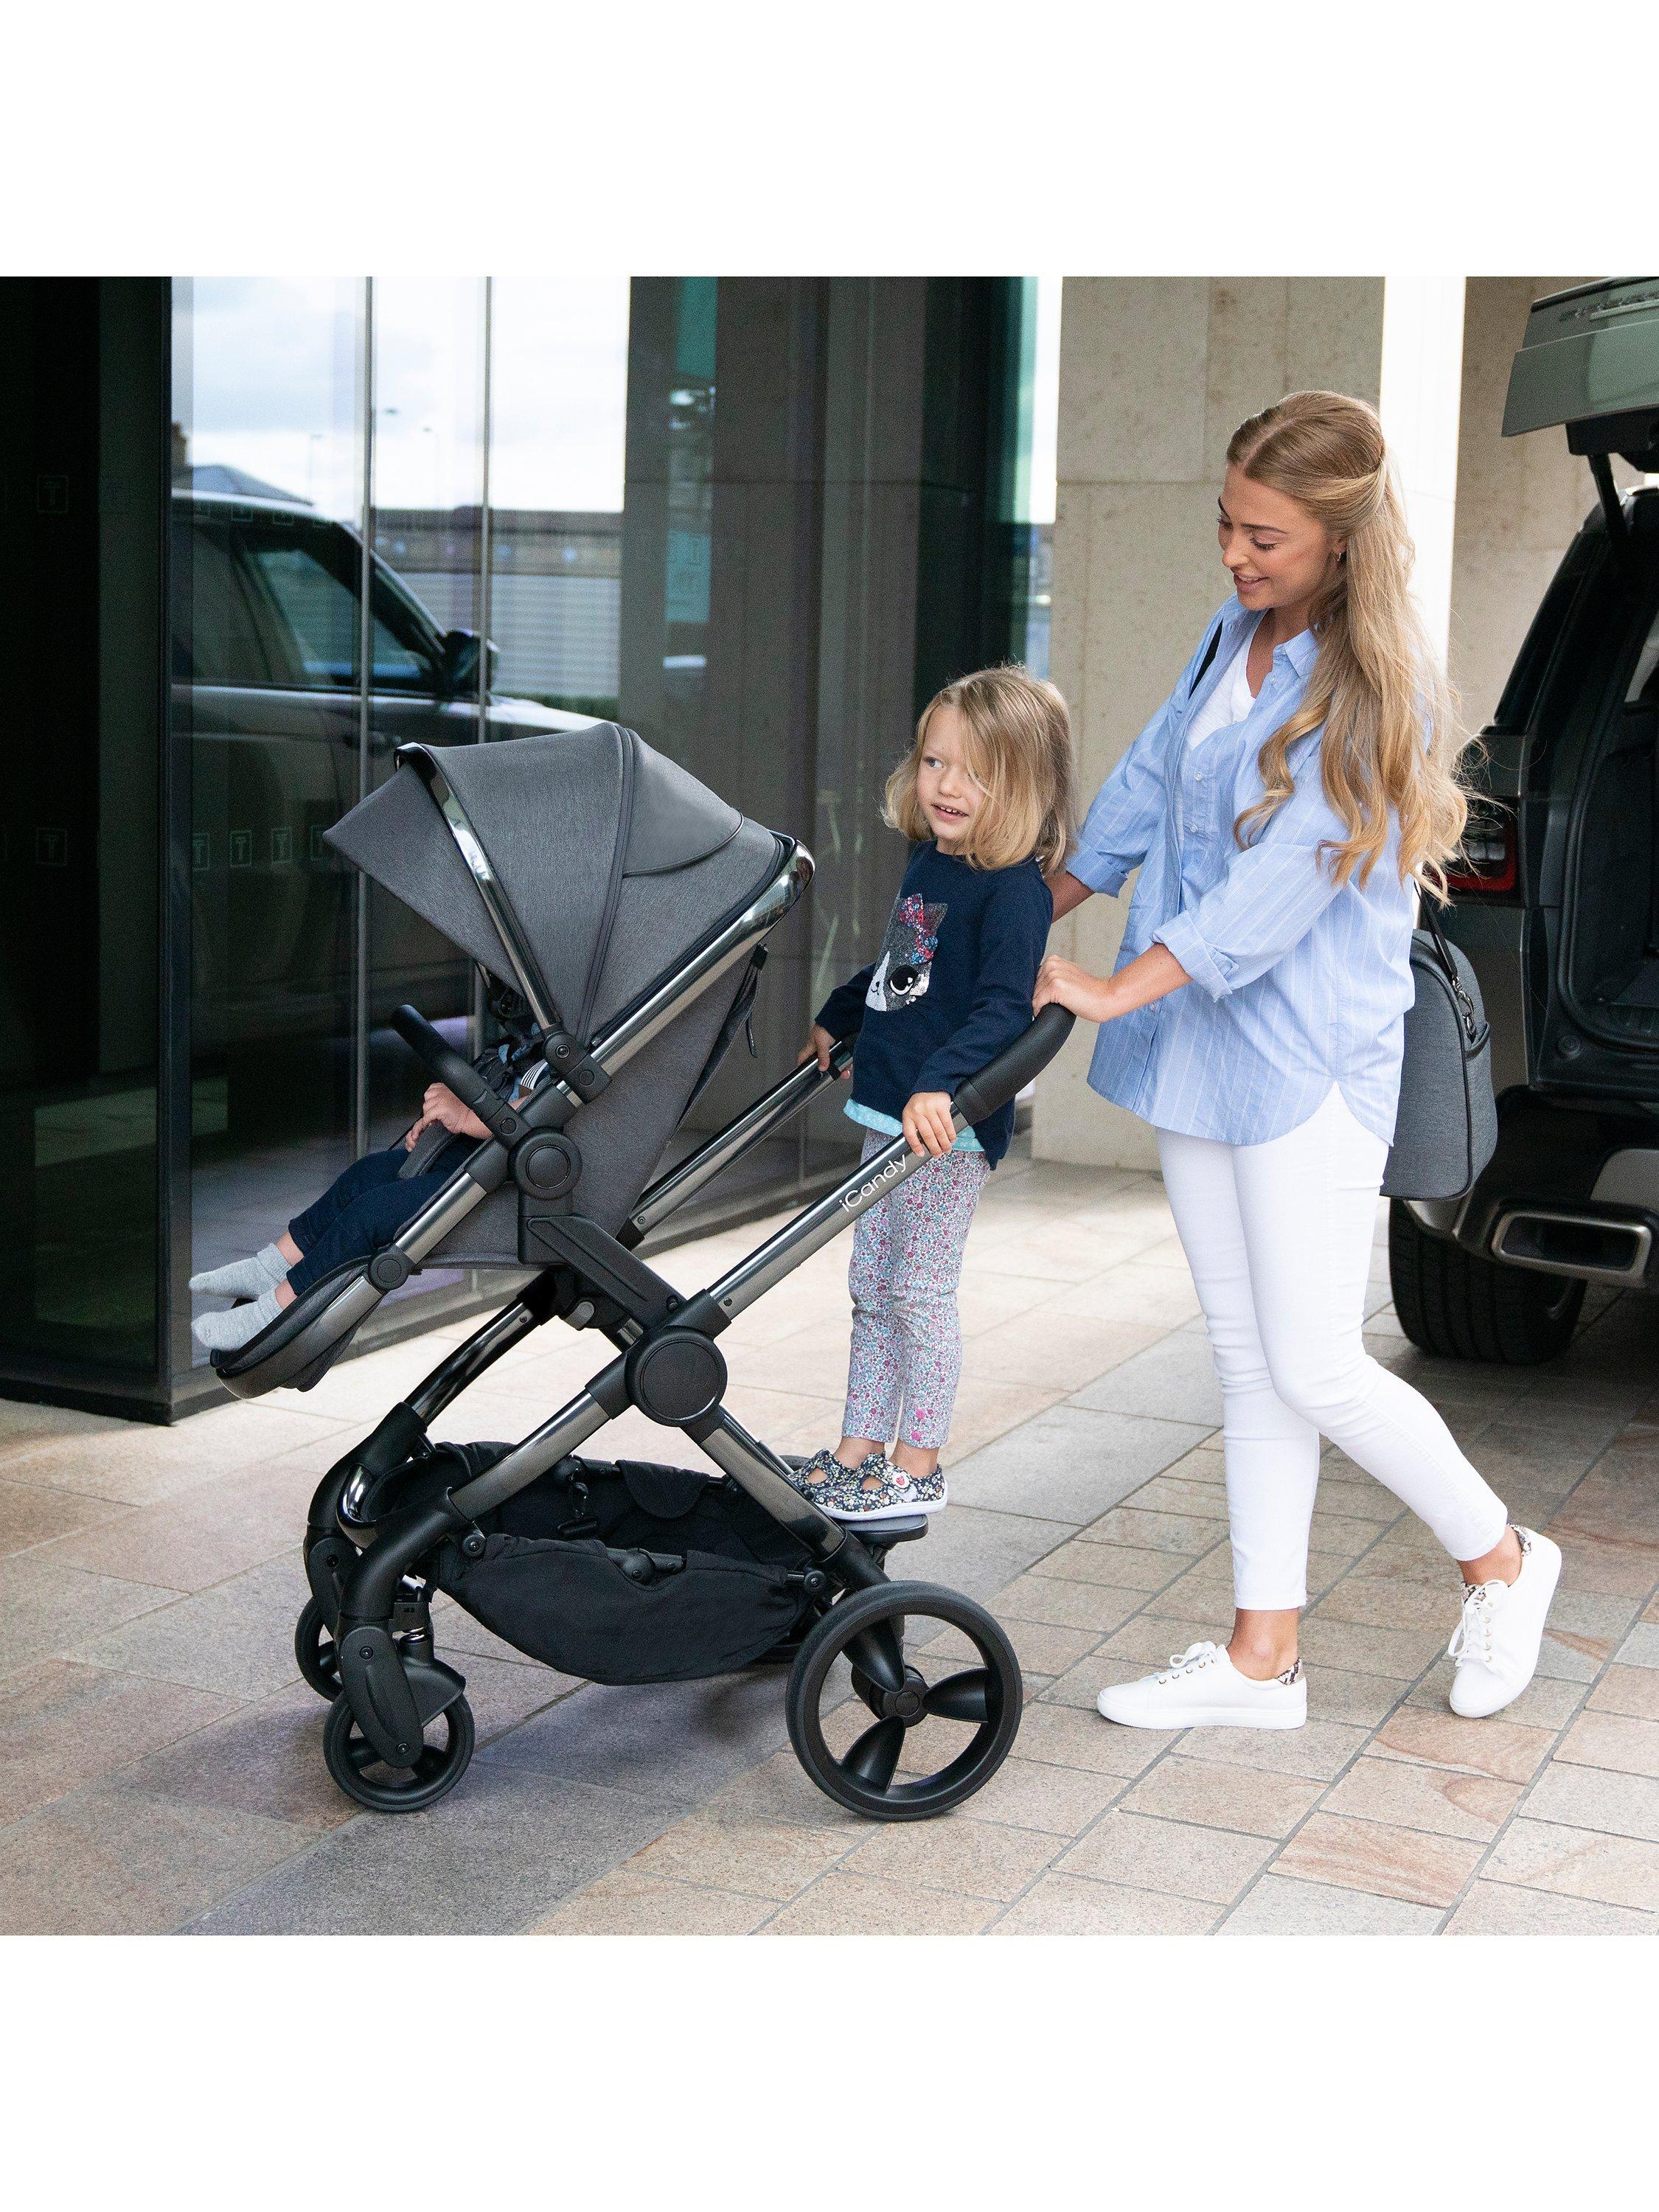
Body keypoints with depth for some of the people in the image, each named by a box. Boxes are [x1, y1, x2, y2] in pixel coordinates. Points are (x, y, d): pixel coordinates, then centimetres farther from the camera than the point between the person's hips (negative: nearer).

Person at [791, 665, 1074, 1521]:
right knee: (871, 1287, 14)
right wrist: (835, 1019, 40)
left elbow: (1006, 1007, -27)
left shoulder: (1014, 891, -16)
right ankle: (858, 1452, 24)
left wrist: (940, 1083, -38)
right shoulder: (928, 862, 12)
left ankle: (918, 1469, 12)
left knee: (921, 1290, -1)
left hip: (952, 1123, -9)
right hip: (889, 1113, 9)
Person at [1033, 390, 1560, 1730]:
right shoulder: (1235, 639, 9)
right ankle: (1262, 1658, 16)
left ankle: (1501, 1561, 21)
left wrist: (1115, 993, -24)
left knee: (1316, 1370, -4)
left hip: (1310, 1065, -7)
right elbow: (1144, 790, 20)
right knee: (1250, 1363, 10)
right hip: (1199, 1055, 7)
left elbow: (1281, 882, -21)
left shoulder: (1379, 695, -14)